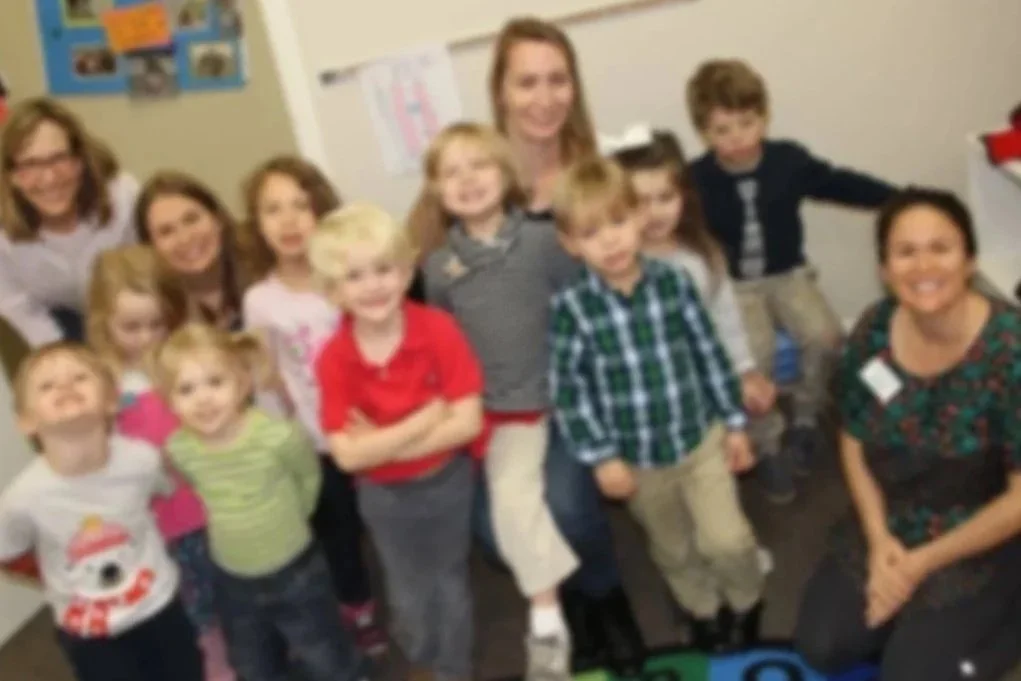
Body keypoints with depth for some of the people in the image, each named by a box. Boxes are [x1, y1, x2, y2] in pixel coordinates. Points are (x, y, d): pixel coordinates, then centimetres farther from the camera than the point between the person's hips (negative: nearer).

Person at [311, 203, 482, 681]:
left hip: (447, 481, -1)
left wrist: (385, 443, -26)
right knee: (410, 599, 20)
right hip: (385, 496, 1)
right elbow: (347, 454, -23)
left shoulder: (439, 329, -20)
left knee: (450, 586, 18)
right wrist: (425, 418, -28)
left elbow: (468, 422, -22)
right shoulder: (334, 359, -19)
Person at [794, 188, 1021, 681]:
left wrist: (921, 564, -17)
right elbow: (854, 441, 2)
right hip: (894, 523, 5)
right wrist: (879, 539, -10)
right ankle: (920, 620, 24)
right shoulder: (874, 330, -12)